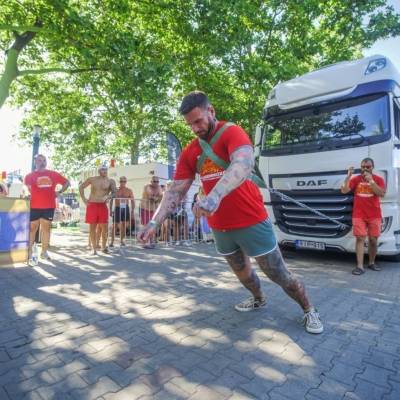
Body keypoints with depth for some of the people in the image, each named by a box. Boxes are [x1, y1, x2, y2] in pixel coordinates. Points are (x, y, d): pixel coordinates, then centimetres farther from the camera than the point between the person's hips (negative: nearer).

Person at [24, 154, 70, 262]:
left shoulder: (53, 174, 9)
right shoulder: (30, 175, 5)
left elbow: (66, 182, 15)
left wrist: (59, 192, 6)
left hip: (49, 206, 2)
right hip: (34, 206, -2)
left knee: (46, 228, 7)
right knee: (32, 229, 1)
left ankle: (44, 252, 15)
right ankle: (29, 252, 7)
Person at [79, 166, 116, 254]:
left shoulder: (111, 181, 2)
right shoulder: (92, 179, 4)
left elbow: (114, 193, 0)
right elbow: (81, 187, 14)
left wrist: (108, 196, -21)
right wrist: (83, 199, 6)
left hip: (103, 206, 0)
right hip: (91, 205, 0)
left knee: (104, 227, -3)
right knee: (92, 227, 3)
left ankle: (104, 246, 12)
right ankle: (94, 248, 12)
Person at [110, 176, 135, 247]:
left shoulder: (129, 191, 4)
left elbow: (132, 201, 6)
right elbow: (111, 200, 5)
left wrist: (132, 211, 0)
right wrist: (110, 210, -2)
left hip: (125, 208, 1)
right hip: (117, 208, -1)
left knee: (124, 225, 6)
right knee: (115, 225, -3)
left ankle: (122, 240, 17)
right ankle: (112, 242, 0)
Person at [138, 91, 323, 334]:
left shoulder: (232, 133, -13)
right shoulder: (189, 153, 5)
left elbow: (244, 164, -34)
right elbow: (176, 191, 2)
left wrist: (214, 196, -51)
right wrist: (155, 222, -9)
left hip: (251, 222, -6)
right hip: (220, 227, 6)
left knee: (279, 274, 5)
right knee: (241, 271, 23)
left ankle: (309, 311, 30)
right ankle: (259, 299, 51)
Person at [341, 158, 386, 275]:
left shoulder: (378, 179, 4)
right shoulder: (356, 179, 4)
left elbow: (381, 194, -11)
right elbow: (344, 190, -7)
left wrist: (371, 180, -17)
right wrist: (348, 176, -16)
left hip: (374, 216, 1)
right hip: (359, 215, -1)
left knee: (373, 240, 7)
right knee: (360, 239, -7)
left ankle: (372, 263, 27)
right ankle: (360, 266, -8)